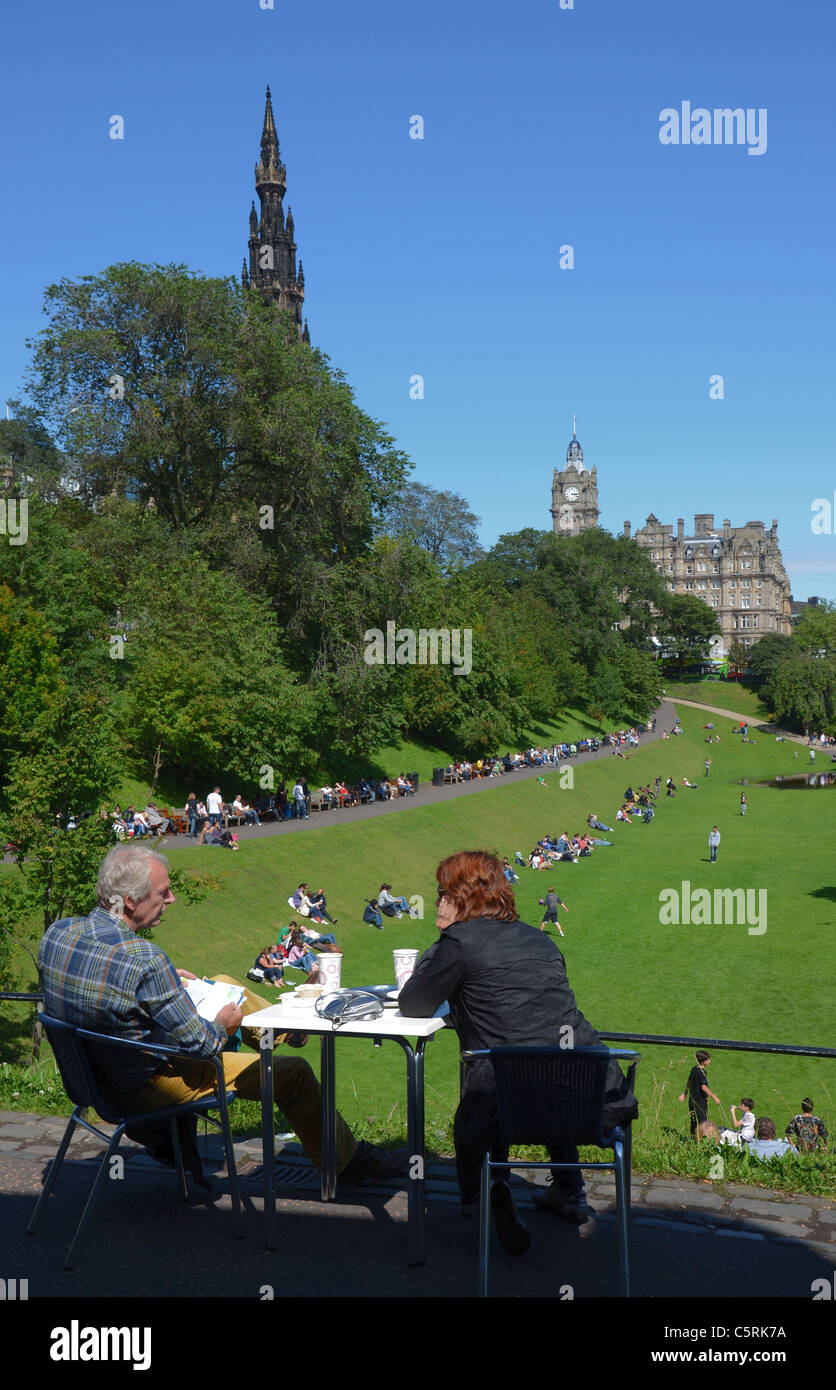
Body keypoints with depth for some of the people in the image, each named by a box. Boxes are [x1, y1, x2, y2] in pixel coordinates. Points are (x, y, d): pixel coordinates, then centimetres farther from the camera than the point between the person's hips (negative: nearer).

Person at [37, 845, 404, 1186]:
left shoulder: (56, 932, -11)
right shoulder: (144, 959, -35)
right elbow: (197, 1043, -26)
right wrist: (222, 1028, -3)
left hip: (93, 1070, 8)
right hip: (145, 1088, -8)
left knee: (223, 985, 22)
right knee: (293, 1072, 8)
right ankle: (346, 1159, 30)